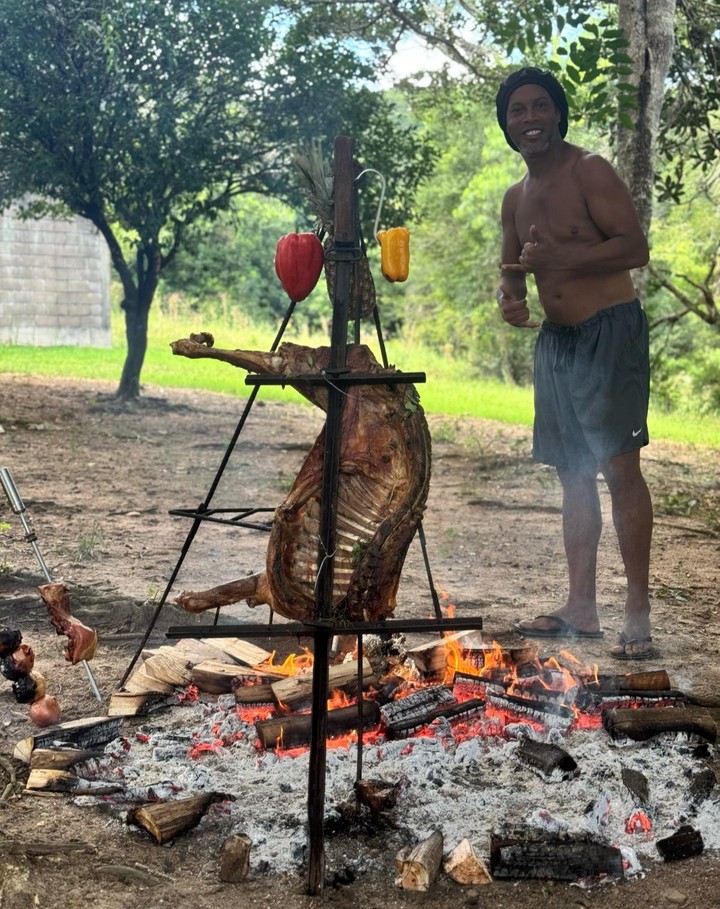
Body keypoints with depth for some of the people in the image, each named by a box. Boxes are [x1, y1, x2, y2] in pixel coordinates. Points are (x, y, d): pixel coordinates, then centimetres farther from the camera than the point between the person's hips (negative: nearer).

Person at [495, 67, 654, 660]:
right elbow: (513, 270, 23)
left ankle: (639, 612, -10)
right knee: (573, 472, 9)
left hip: (610, 331, -8)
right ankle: (581, 608, 15)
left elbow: (635, 246, -16)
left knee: (620, 467, -13)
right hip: (554, 339, 8)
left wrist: (556, 258, -26)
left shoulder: (590, 171, -7)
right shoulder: (516, 198, 15)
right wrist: (510, 298, -1)